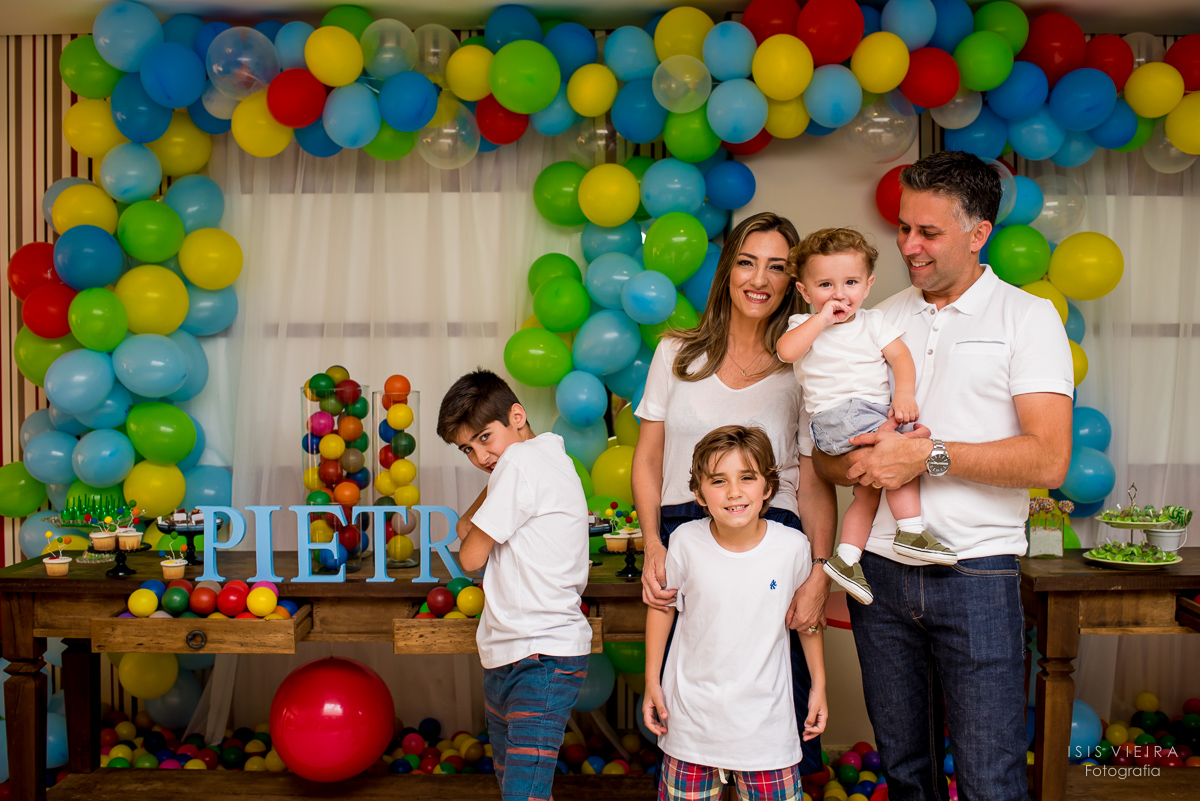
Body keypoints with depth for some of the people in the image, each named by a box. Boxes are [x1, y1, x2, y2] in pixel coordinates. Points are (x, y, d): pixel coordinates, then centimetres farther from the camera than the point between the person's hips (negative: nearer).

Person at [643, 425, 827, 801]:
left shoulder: (793, 547, -12)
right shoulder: (687, 541, -13)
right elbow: (663, 605, 3)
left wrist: (819, 685, 11)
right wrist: (652, 682, 5)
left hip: (765, 720, 0)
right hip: (692, 712, 0)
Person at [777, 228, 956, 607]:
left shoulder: (873, 322, 16)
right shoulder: (805, 326, 4)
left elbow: (901, 357, 5)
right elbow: (786, 351, -18)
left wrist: (904, 395, -13)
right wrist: (823, 318, -14)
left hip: (875, 412, 6)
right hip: (835, 416, -6)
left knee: (868, 491, 5)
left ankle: (846, 558, 14)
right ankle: (912, 532, -16)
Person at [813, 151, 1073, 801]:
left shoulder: (1028, 318, 1)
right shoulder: (877, 320, 12)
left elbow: (1049, 459, -11)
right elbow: (824, 455, 11)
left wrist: (928, 454, -17)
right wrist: (865, 463, -11)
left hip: (976, 575, -3)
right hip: (880, 572, 4)